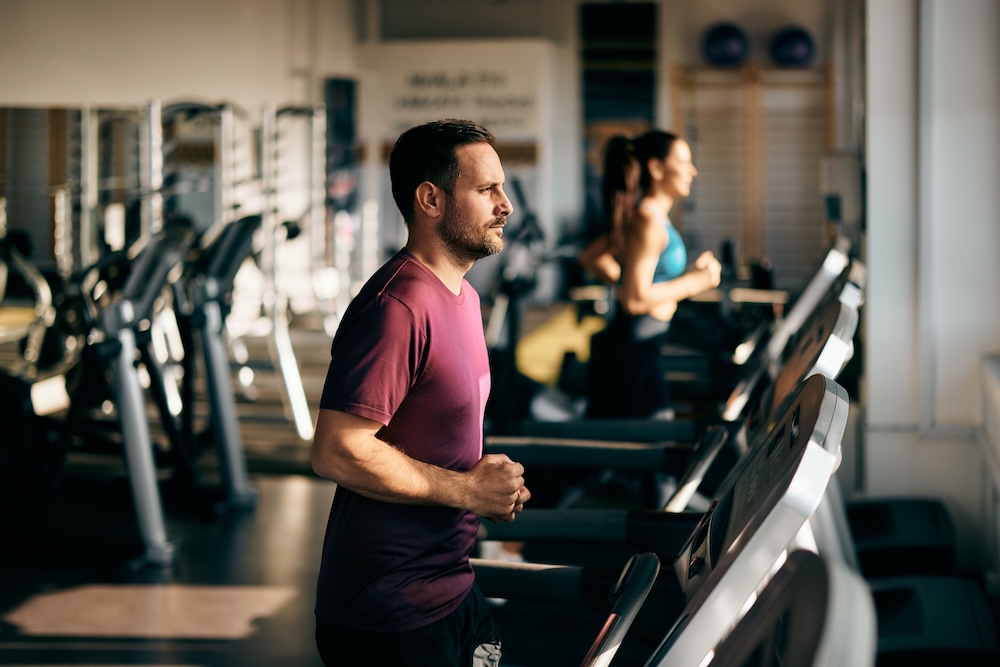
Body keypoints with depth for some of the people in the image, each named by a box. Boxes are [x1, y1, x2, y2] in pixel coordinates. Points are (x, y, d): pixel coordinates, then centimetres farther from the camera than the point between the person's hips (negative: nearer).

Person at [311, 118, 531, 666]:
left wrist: (492, 480, 4)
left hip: (450, 594, 9)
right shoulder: (398, 306, -21)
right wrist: (468, 489, -17)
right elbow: (338, 452, -26)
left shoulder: (461, 296, 13)